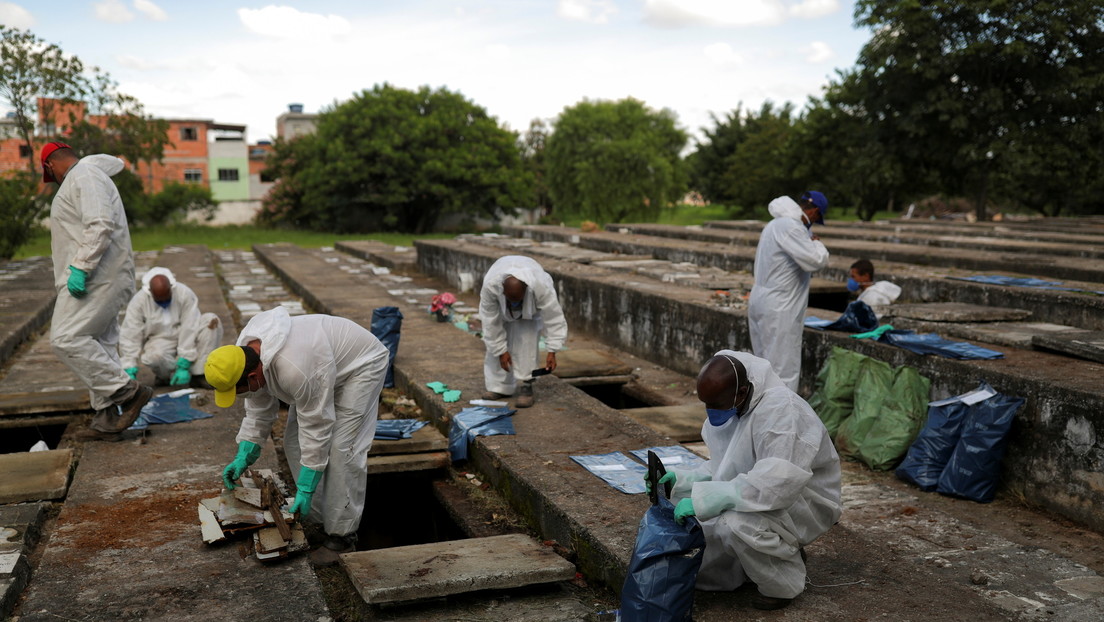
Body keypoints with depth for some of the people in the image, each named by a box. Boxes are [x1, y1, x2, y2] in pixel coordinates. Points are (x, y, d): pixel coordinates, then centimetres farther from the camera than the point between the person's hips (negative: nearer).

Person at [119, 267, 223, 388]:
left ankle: (199, 375, -25)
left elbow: (189, 330, -20)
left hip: (185, 339, 2)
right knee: (155, 355, -38)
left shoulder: (185, 293, -17)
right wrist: (130, 372, -24)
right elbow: (130, 338, -15)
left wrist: (183, 367, -25)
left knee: (211, 320, -24)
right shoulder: (138, 302, -14)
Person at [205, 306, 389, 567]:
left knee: (341, 450, -15)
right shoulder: (245, 353, -14)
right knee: (295, 443, 5)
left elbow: (316, 427, -31)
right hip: (323, 366, 9)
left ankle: (342, 536, -6)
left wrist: (306, 488, -25)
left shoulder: (294, 369, -40)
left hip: (360, 363, -9)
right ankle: (319, 521, 16)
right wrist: (244, 456, -6)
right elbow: (258, 409, 0)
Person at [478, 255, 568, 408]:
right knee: (498, 339, -6)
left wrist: (552, 351, -34)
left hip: (531, 305, -2)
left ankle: (525, 386, -13)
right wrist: (501, 351, -21)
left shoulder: (541, 286, -43)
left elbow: (553, 318, -33)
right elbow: (491, 322, -27)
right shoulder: (490, 286, -40)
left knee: (526, 338, -19)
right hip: (501, 305, 2)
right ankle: (499, 386, 7)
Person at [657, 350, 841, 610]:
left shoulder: (781, 410, -30)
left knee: (737, 524, -37)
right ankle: (784, 552, 15)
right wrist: (682, 479, -13)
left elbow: (780, 482, -40)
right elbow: (721, 467, 6)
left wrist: (704, 499, -40)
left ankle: (784, 584, -7)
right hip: (757, 497, 8)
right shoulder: (730, 406, -5)